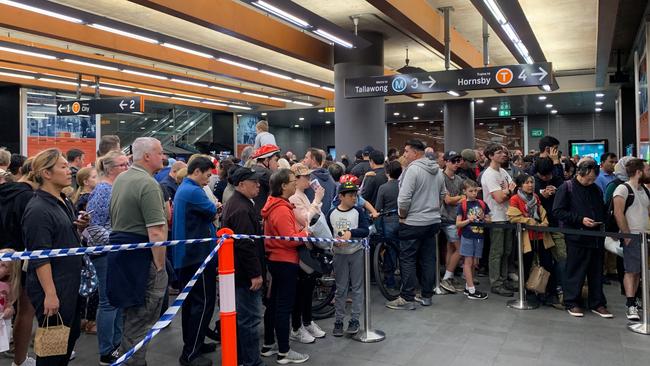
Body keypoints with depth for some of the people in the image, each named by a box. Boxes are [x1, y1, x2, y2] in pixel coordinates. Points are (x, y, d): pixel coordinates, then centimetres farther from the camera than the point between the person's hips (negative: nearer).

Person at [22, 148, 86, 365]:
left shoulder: (64, 202, 9)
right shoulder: (38, 209, -19)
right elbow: (39, 256, -22)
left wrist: (80, 226, 2)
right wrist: (50, 294, -24)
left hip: (70, 284, 9)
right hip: (51, 288, -9)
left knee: (72, 334, 20)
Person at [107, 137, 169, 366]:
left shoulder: (120, 179, 12)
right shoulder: (148, 184, -18)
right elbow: (156, 232, -23)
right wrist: (160, 267, -19)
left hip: (119, 246, 10)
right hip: (141, 255, -9)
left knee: (130, 312, 20)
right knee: (141, 317, 0)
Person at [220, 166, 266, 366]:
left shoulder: (234, 203, 15)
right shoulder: (242, 209, -21)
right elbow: (246, 245, -25)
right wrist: (255, 273, -22)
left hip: (238, 271, 11)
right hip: (246, 272, -11)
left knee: (240, 316, 19)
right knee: (250, 318, -3)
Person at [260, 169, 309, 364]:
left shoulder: (274, 205, 9)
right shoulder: (282, 209, -21)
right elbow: (289, 239, -22)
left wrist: (301, 237, 5)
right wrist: (306, 234, -8)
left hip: (276, 259, 10)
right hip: (285, 261, -10)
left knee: (274, 303, 17)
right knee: (284, 306, -2)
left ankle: (268, 344, 28)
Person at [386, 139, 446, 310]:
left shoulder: (413, 169, -16)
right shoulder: (438, 171, 10)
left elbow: (404, 198, -21)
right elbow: (442, 195, 17)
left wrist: (402, 216, -7)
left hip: (413, 223, -8)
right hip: (433, 221, 8)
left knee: (407, 260, 0)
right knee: (428, 259, 12)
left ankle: (407, 298, 3)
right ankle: (427, 296, 20)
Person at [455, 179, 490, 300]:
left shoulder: (482, 204, 7)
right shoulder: (462, 205, -4)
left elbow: (489, 221, 12)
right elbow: (458, 224, -6)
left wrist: (483, 218, -9)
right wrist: (469, 220, -20)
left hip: (479, 237, 5)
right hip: (467, 237, -5)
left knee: (474, 263, 10)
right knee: (468, 261, -2)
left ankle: (467, 287, 21)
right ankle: (472, 291, 0)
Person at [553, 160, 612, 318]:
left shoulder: (596, 189, 12)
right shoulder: (567, 188, -5)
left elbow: (603, 210, 24)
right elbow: (558, 211, -11)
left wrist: (602, 222, 4)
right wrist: (580, 219, -17)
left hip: (596, 237, 6)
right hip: (577, 237, -5)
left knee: (597, 272, 11)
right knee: (575, 271, 2)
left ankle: (597, 304, 21)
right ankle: (572, 303, 14)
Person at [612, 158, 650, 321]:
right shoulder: (623, 189, -8)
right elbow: (618, 213, -15)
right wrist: (627, 235, -17)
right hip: (632, 237, -7)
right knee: (631, 271, -7)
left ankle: (632, 300, 19)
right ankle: (631, 306, -5)